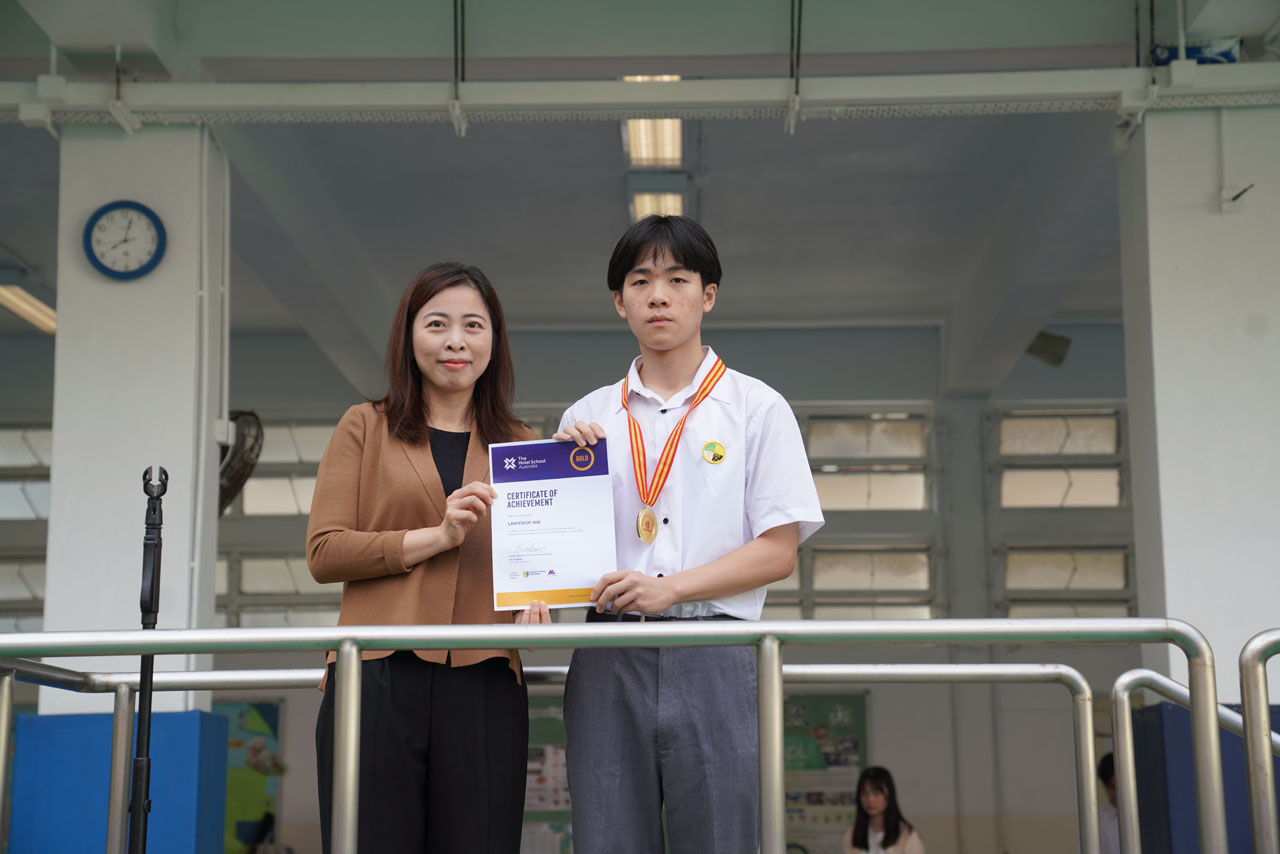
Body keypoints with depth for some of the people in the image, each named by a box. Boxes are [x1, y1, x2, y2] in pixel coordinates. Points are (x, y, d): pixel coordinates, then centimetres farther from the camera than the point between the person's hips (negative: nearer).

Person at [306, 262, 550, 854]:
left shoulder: (520, 445, 18)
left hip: (483, 686, 2)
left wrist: (538, 594, -1)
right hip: (380, 678, -2)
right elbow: (323, 551, 2)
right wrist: (438, 536, -9)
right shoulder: (365, 428, 10)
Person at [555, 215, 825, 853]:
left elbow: (779, 552, -1)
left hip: (712, 661, -2)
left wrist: (671, 586, -13)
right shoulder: (588, 418, 15)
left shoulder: (756, 408, 6)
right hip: (608, 659, 2)